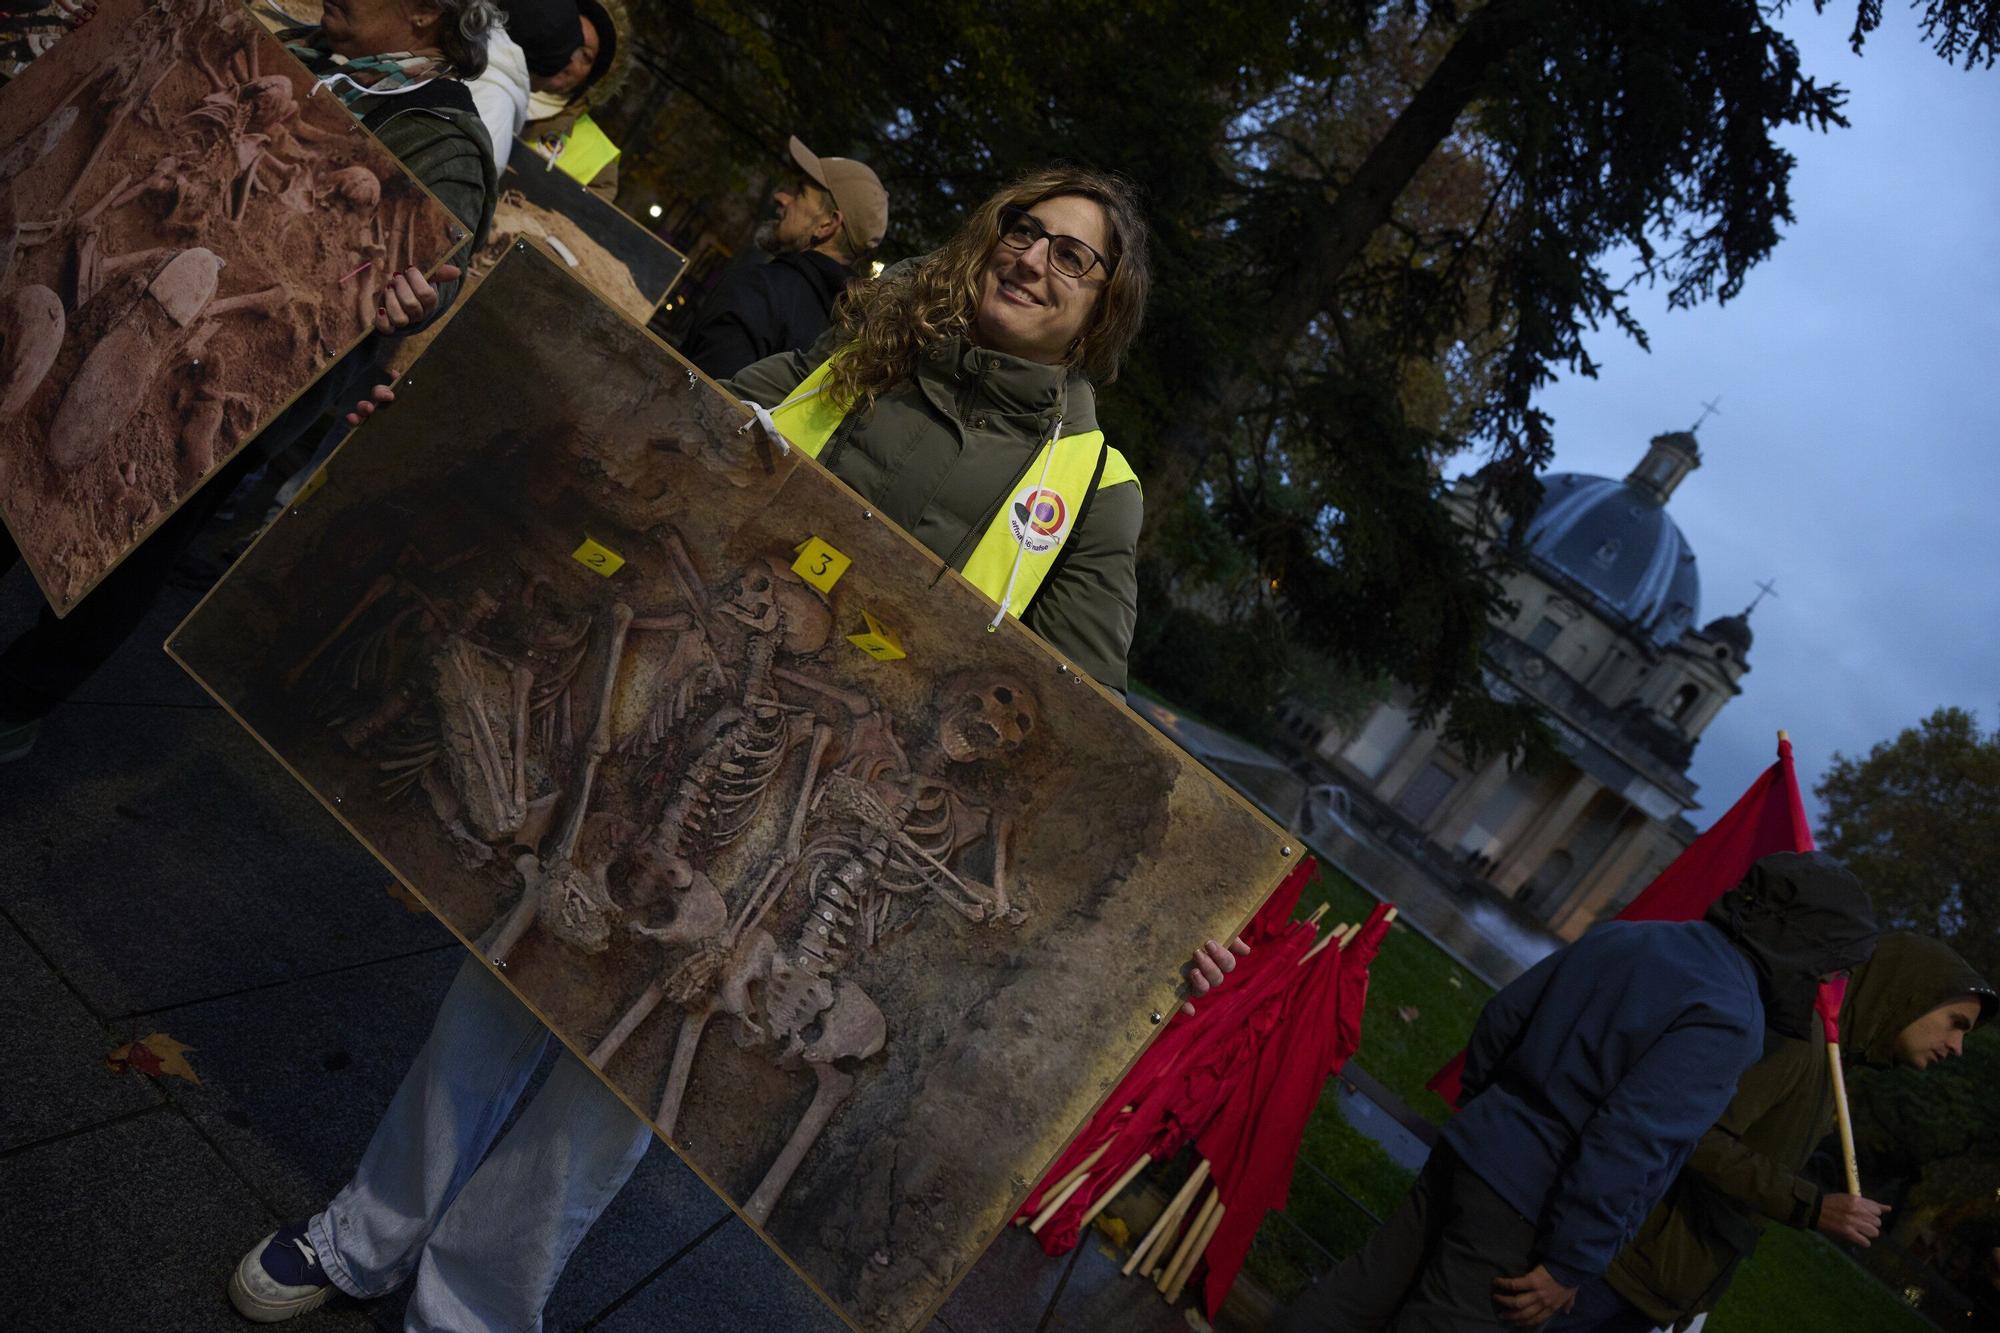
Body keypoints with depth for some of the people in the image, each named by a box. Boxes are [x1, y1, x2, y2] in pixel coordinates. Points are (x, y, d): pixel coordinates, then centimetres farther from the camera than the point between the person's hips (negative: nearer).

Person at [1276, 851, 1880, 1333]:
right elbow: (1627, 1144, -23)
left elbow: (1503, 1014, 13)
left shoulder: (1624, 936, 7)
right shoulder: (1728, 1021, -16)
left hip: (1466, 1152, 7)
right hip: (1522, 1210, -7)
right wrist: (1569, 1264, -15)